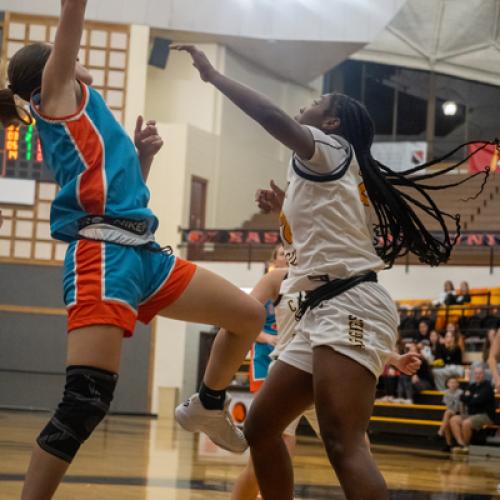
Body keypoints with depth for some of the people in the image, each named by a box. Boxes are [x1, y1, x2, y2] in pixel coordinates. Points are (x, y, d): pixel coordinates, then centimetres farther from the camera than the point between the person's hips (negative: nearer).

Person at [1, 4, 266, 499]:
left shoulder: (75, 118, 28)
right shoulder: (56, 92, 8)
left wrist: (142, 155, 17)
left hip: (142, 253, 9)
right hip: (103, 255, -9)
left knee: (249, 315, 15)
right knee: (83, 405, -18)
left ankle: (208, 407, 35)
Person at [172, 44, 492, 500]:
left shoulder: (332, 150, 2)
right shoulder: (321, 179, 27)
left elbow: (273, 117, -17)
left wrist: (213, 75, -10)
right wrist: (286, 210, 32)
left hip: (349, 307, -11)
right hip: (325, 313, 11)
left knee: (343, 445, -26)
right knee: (260, 429, 13)